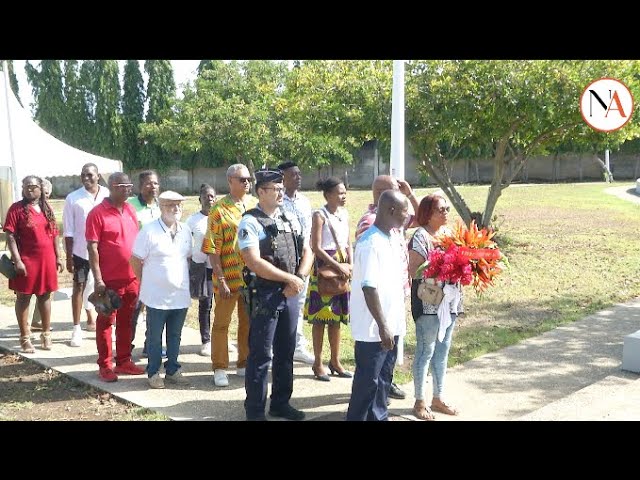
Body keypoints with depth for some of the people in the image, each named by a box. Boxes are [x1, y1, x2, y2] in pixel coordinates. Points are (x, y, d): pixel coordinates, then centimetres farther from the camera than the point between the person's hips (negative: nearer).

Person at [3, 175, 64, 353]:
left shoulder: (47, 208, 10)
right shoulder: (17, 209, -6)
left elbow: (54, 233, 14)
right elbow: (10, 236, -10)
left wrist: (58, 257, 11)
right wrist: (17, 260, -16)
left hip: (47, 260, 5)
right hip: (26, 260, -5)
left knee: (45, 296, 12)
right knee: (23, 297, 4)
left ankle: (46, 334, 24)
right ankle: (25, 338, 11)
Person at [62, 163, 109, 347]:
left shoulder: (108, 195, -2)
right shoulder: (73, 198, -5)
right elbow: (69, 232, -3)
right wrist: (68, 257, -5)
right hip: (81, 251, -1)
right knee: (79, 288, 8)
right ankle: (77, 329, 16)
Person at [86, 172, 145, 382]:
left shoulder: (130, 210, 8)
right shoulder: (97, 213, -10)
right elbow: (92, 248, -12)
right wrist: (98, 279, -17)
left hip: (131, 278, 6)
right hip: (109, 279, -6)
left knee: (126, 321, 14)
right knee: (105, 322, 6)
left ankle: (124, 361, 25)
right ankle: (105, 366, 15)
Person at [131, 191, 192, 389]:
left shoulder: (186, 231, 6)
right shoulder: (149, 231, -11)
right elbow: (135, 260, -6)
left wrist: (184, 280, 12)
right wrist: (146, 282, 1)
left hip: (181, 295, 5)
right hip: (157, 296, -5)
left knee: (175, 336, 15)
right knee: (154, 337, 8)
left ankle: (172, 370, 28)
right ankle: (153, 373, 21)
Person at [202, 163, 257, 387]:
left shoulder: (255, 204, 5)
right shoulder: (219, 209, -9)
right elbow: (212, 249, -11)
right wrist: (221, 280, -15)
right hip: (228, 277, -4)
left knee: (249, 322, 14)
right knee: (221, 323, 6)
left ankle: (245, 363, 29)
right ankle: (220, 368, 17)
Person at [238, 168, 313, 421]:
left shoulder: (290, 219, 10)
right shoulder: (250, 222, -11)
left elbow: (307, 251, 13)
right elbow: (254, 262, -20)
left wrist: (299, 279, -5)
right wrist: (290, 279, -15)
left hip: (289, 294, 7)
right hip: (264, 295, -7)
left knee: (286, 352, 15)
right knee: (261, 355, 0)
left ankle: (281, 403, 29)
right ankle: (255, 410, 13)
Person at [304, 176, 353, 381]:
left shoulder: (344, 213, 10)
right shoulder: (320, 215, -11)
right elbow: (316, 247, -15)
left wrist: (350, 265, 0)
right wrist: (337, 266, -17)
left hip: (343, 268, 7)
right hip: (324, 267, -7)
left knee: (337, 316, 12)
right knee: (321, 317, 0)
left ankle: (335, 361, 22)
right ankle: (318, 363, 9)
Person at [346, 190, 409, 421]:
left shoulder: (391, 240, 8)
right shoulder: (371, 243, -21)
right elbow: (369, 288, -24)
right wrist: (382, 326, -22)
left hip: (391, 323, 9)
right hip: (374, 327, -9)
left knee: (384, 376, 19)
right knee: (368, 380, 4)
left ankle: (378, 417, 33)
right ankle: (356, 418, 18)